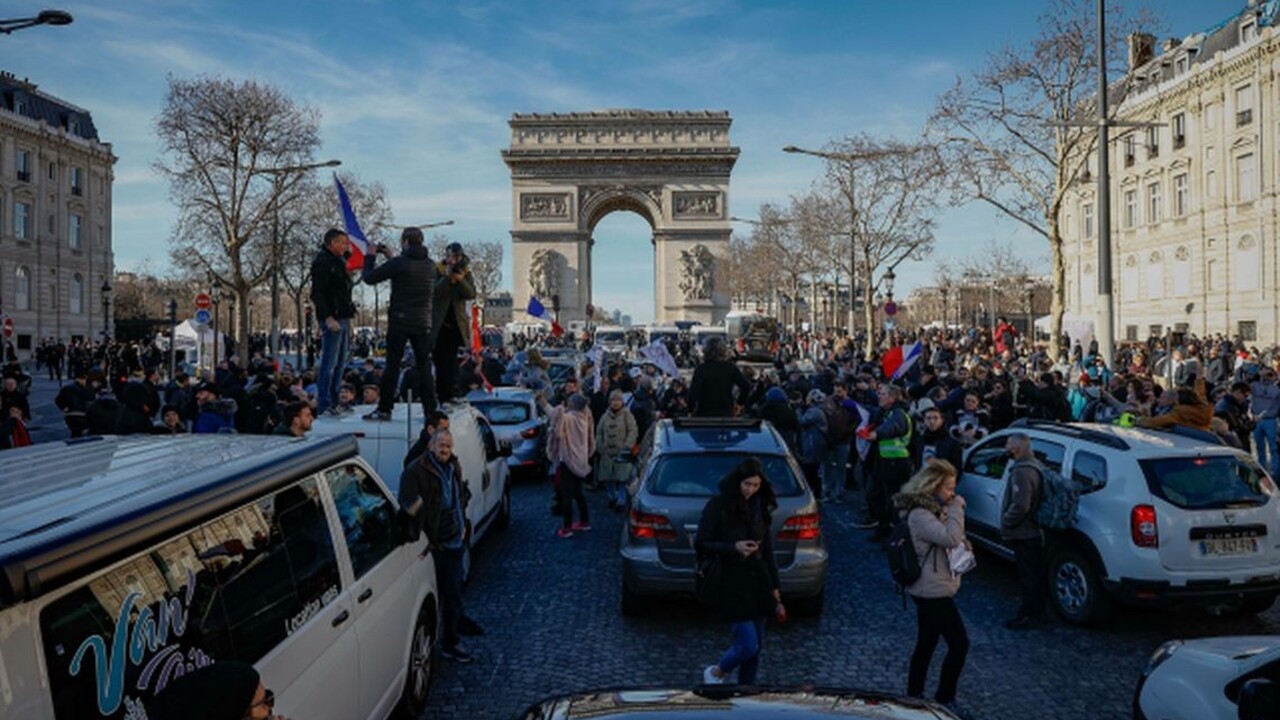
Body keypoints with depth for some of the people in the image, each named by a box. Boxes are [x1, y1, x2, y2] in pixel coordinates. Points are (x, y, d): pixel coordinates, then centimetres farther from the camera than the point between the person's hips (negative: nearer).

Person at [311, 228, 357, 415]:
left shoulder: (339, 262, 21)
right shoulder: (322, 262, -8)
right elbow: (317, 294, -16)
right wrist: (328, 318, -22)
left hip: (343, 318, 10)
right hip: (332, 319, -9)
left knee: (340, 363, 12)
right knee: (329, 363, -9)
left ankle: (333, 401, 18)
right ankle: (323, 405, -6)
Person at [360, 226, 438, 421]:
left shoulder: (398, 263, -11)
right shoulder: (430, 265, 7)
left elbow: (369, 278, -5)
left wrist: (370, 256, 10)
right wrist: (391, 257, 25)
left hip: (400, 322, -4)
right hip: (423, 323, 4)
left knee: (392, 365, 2)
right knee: (424, 367, 7)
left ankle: (384, 409, 5)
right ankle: (430, 410, 5)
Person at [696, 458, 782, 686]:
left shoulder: (760, 508, 10)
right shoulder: (718, 505, -7)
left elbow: (767, 553, 14)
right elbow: (701, 544, -8)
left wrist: (775, 589, 12)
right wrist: (733, 547, -20)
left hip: (758, 584, 6)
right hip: (732, 585, -6)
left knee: (756, 647, 9)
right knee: (748, 645, -9)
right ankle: (714, 673, 18)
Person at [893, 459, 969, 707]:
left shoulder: (932, 509, 10)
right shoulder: (919, 515, -22)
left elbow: (950, 539, 21)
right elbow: (950, 538, -30)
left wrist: (958, 531, 1)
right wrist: (957, 508, -20)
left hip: (929, 591, 10)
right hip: (935, 592, -10)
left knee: (926, 645, 16)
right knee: (959, 644, -2)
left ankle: (913, 695, 26)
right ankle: (944, 699, 7)